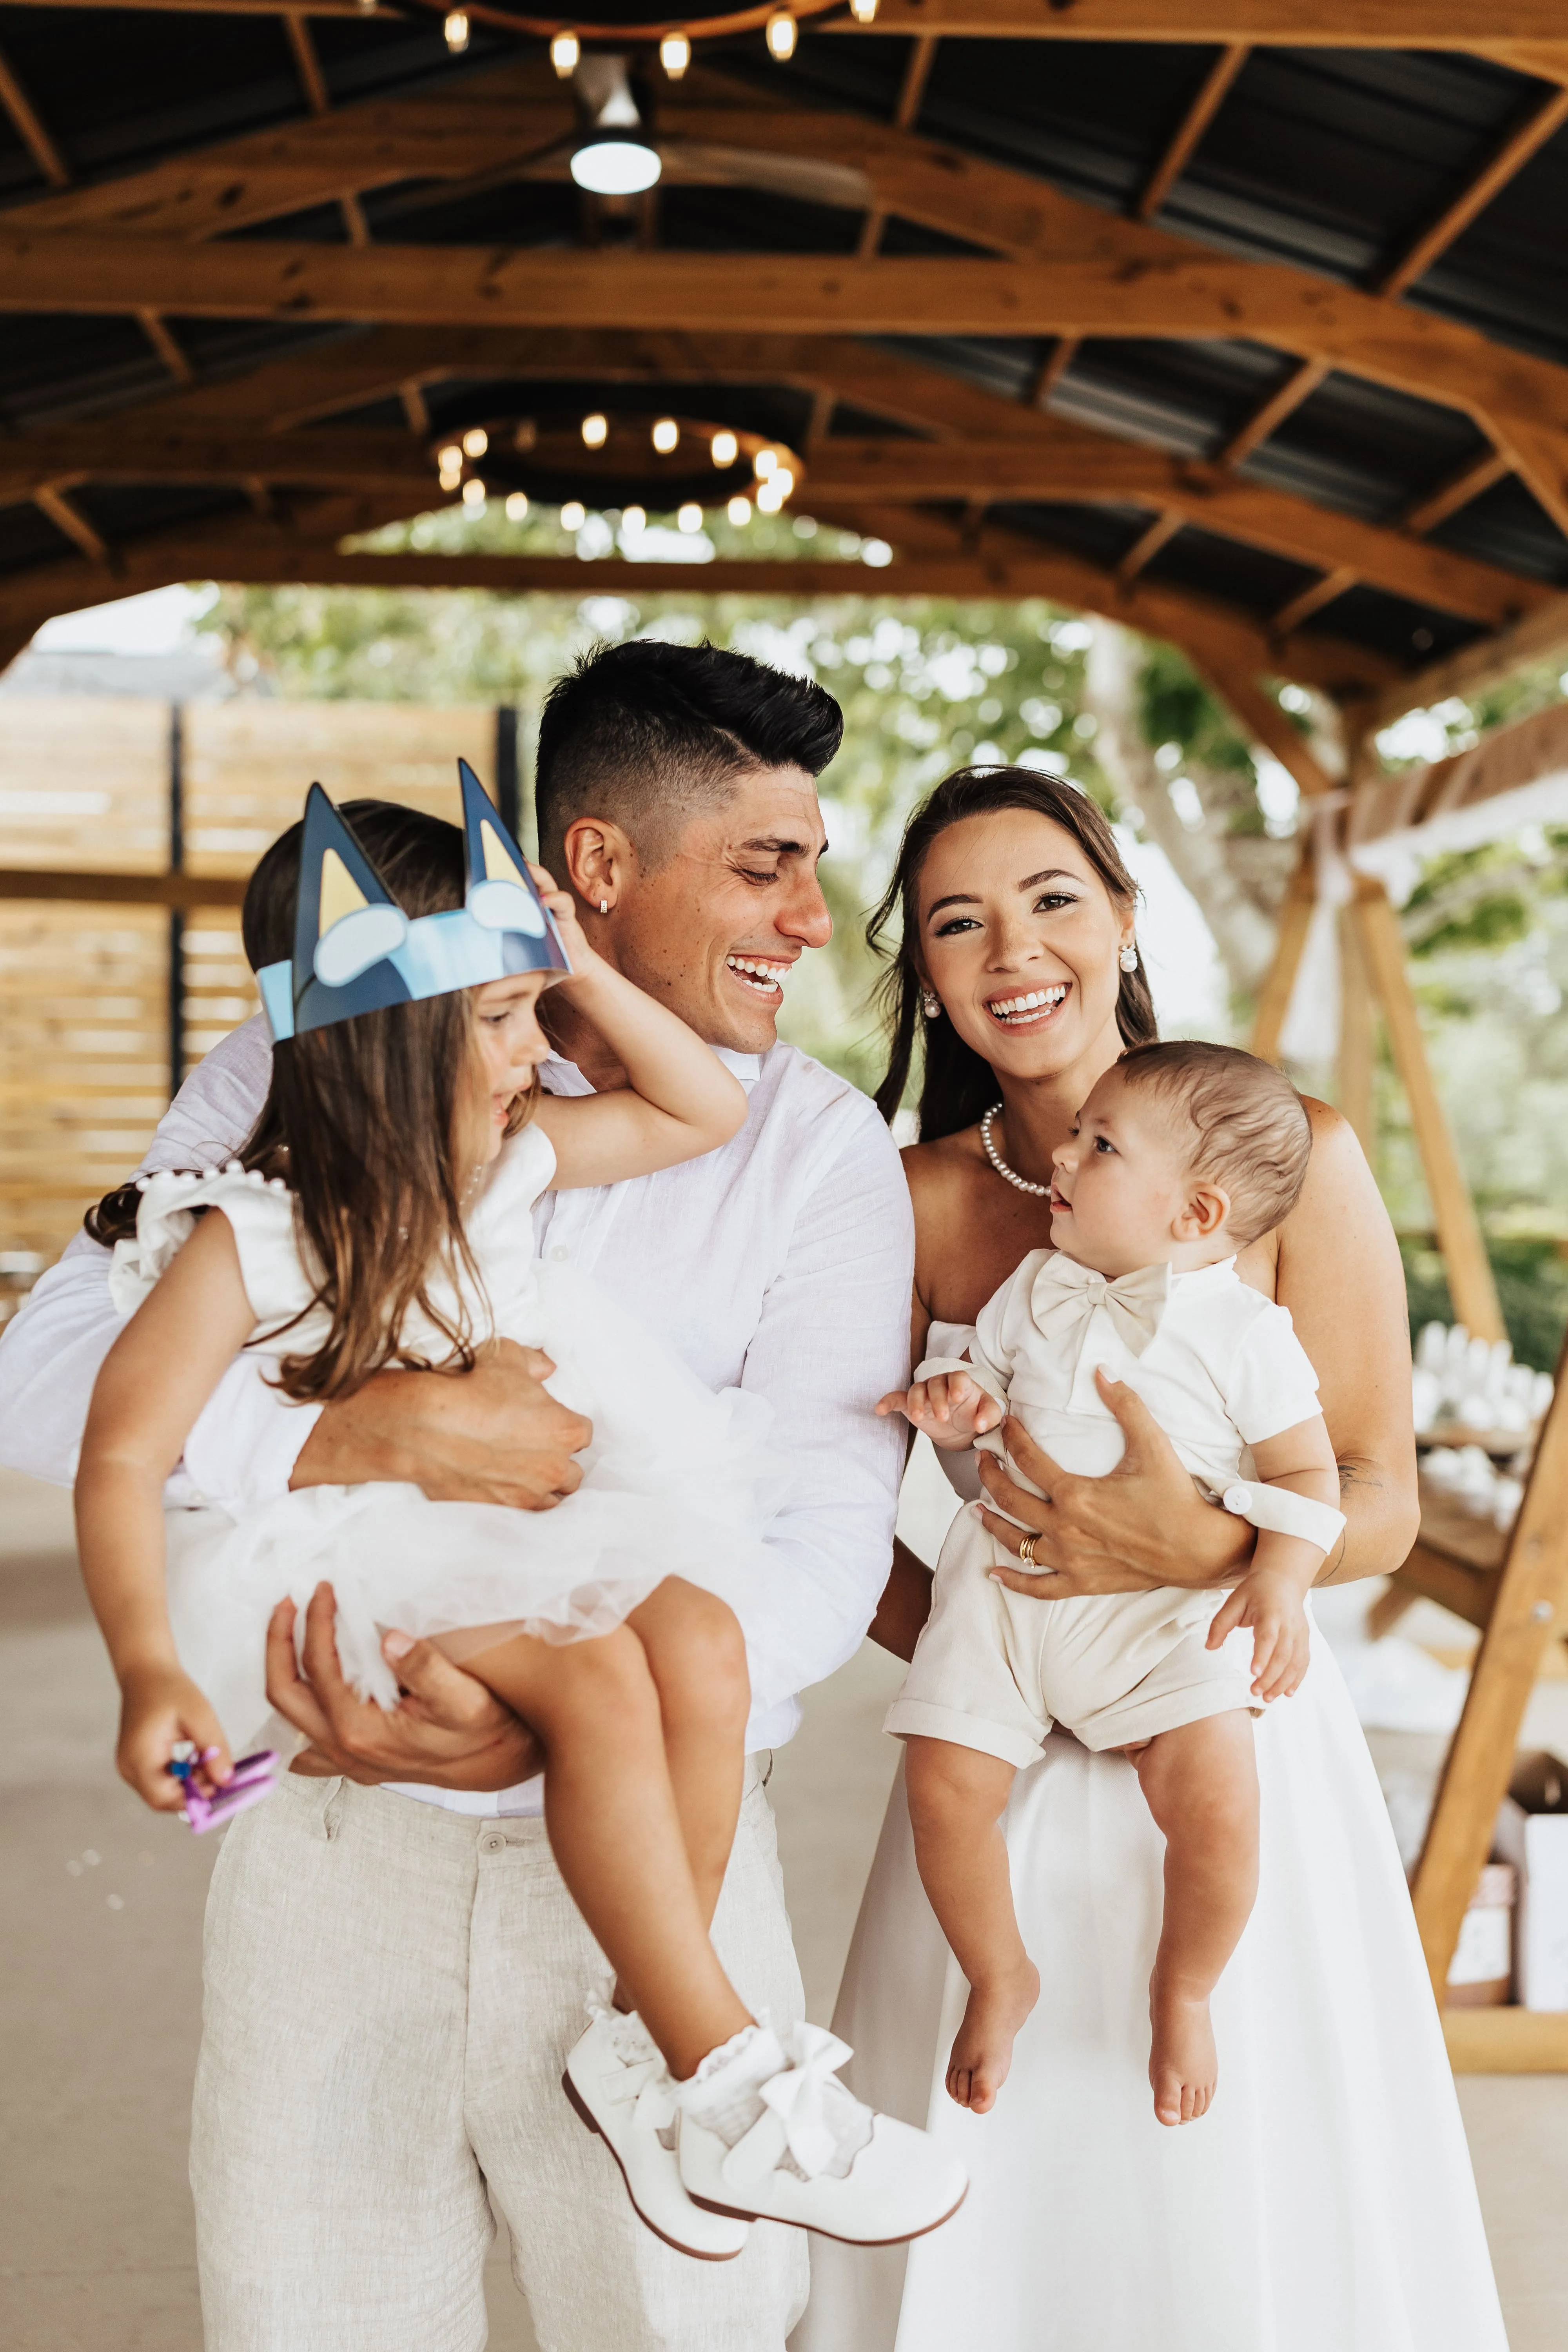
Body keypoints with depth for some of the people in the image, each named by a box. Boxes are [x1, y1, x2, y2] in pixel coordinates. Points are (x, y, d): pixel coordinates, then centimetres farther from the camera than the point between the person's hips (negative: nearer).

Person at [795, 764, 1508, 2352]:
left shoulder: (1292, 1155, -6)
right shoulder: (919, 1203, 0)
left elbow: (1378, 1504, -6)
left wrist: (1201, 1550, -25)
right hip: (1001, 1769, 2)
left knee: (1247, 2220, 7)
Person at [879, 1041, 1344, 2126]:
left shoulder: (1247, 1334, -2)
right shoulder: (1037, 1289, 11)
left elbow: (1309, 1475, 1)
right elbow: (988, 1376, 21)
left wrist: (1280, 1581, -16)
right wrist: (957, 1404, -4)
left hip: (1163, 1608, -3)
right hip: (1008, 1584, 4)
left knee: (1217, 1800, -22)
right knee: (945, 1780, -14)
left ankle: (1184, 1990, 8)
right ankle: (1000, 1979, 14)